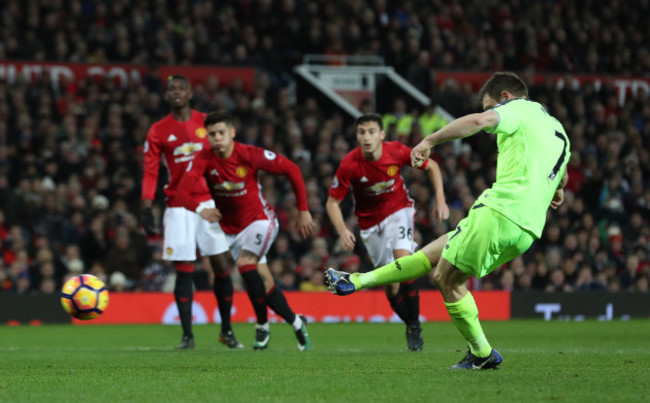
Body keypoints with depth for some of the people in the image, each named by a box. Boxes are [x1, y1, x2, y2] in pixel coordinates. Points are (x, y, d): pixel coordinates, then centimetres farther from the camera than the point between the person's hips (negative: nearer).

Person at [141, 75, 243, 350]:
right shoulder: (158, 131, 3)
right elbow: (150, 173, 0)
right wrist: (147, 210, -9)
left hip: (209, 202, 1)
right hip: (178, 208, -1)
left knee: (222, 266, -1)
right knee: (183, 271, -4)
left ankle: (226, 330, 13)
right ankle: (187, 335, 2)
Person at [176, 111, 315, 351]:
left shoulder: (249, 155, -20)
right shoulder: (204, 159, -14)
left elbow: (291, 169, -11)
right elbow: (183, 190, -26)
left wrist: (303, 211, -8)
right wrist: (200, 209, -48)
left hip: (260, 219, -4)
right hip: (230, 229, 4)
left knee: (245, 264, -26)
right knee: (264, 282, 1)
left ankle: (263, 324, -10)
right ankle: (296, 323, 19)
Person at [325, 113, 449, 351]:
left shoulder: (397, 152, -18)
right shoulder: (349, 164, -21)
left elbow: (431, 166, -1)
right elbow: (332, 202, -12)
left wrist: (440, 200, -10)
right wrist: (343, 231, -28)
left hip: (399, 211, -1)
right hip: (370, 222, 1)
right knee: (391, 284, 0)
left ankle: (415, 325, -14)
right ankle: (411, 326, 25)